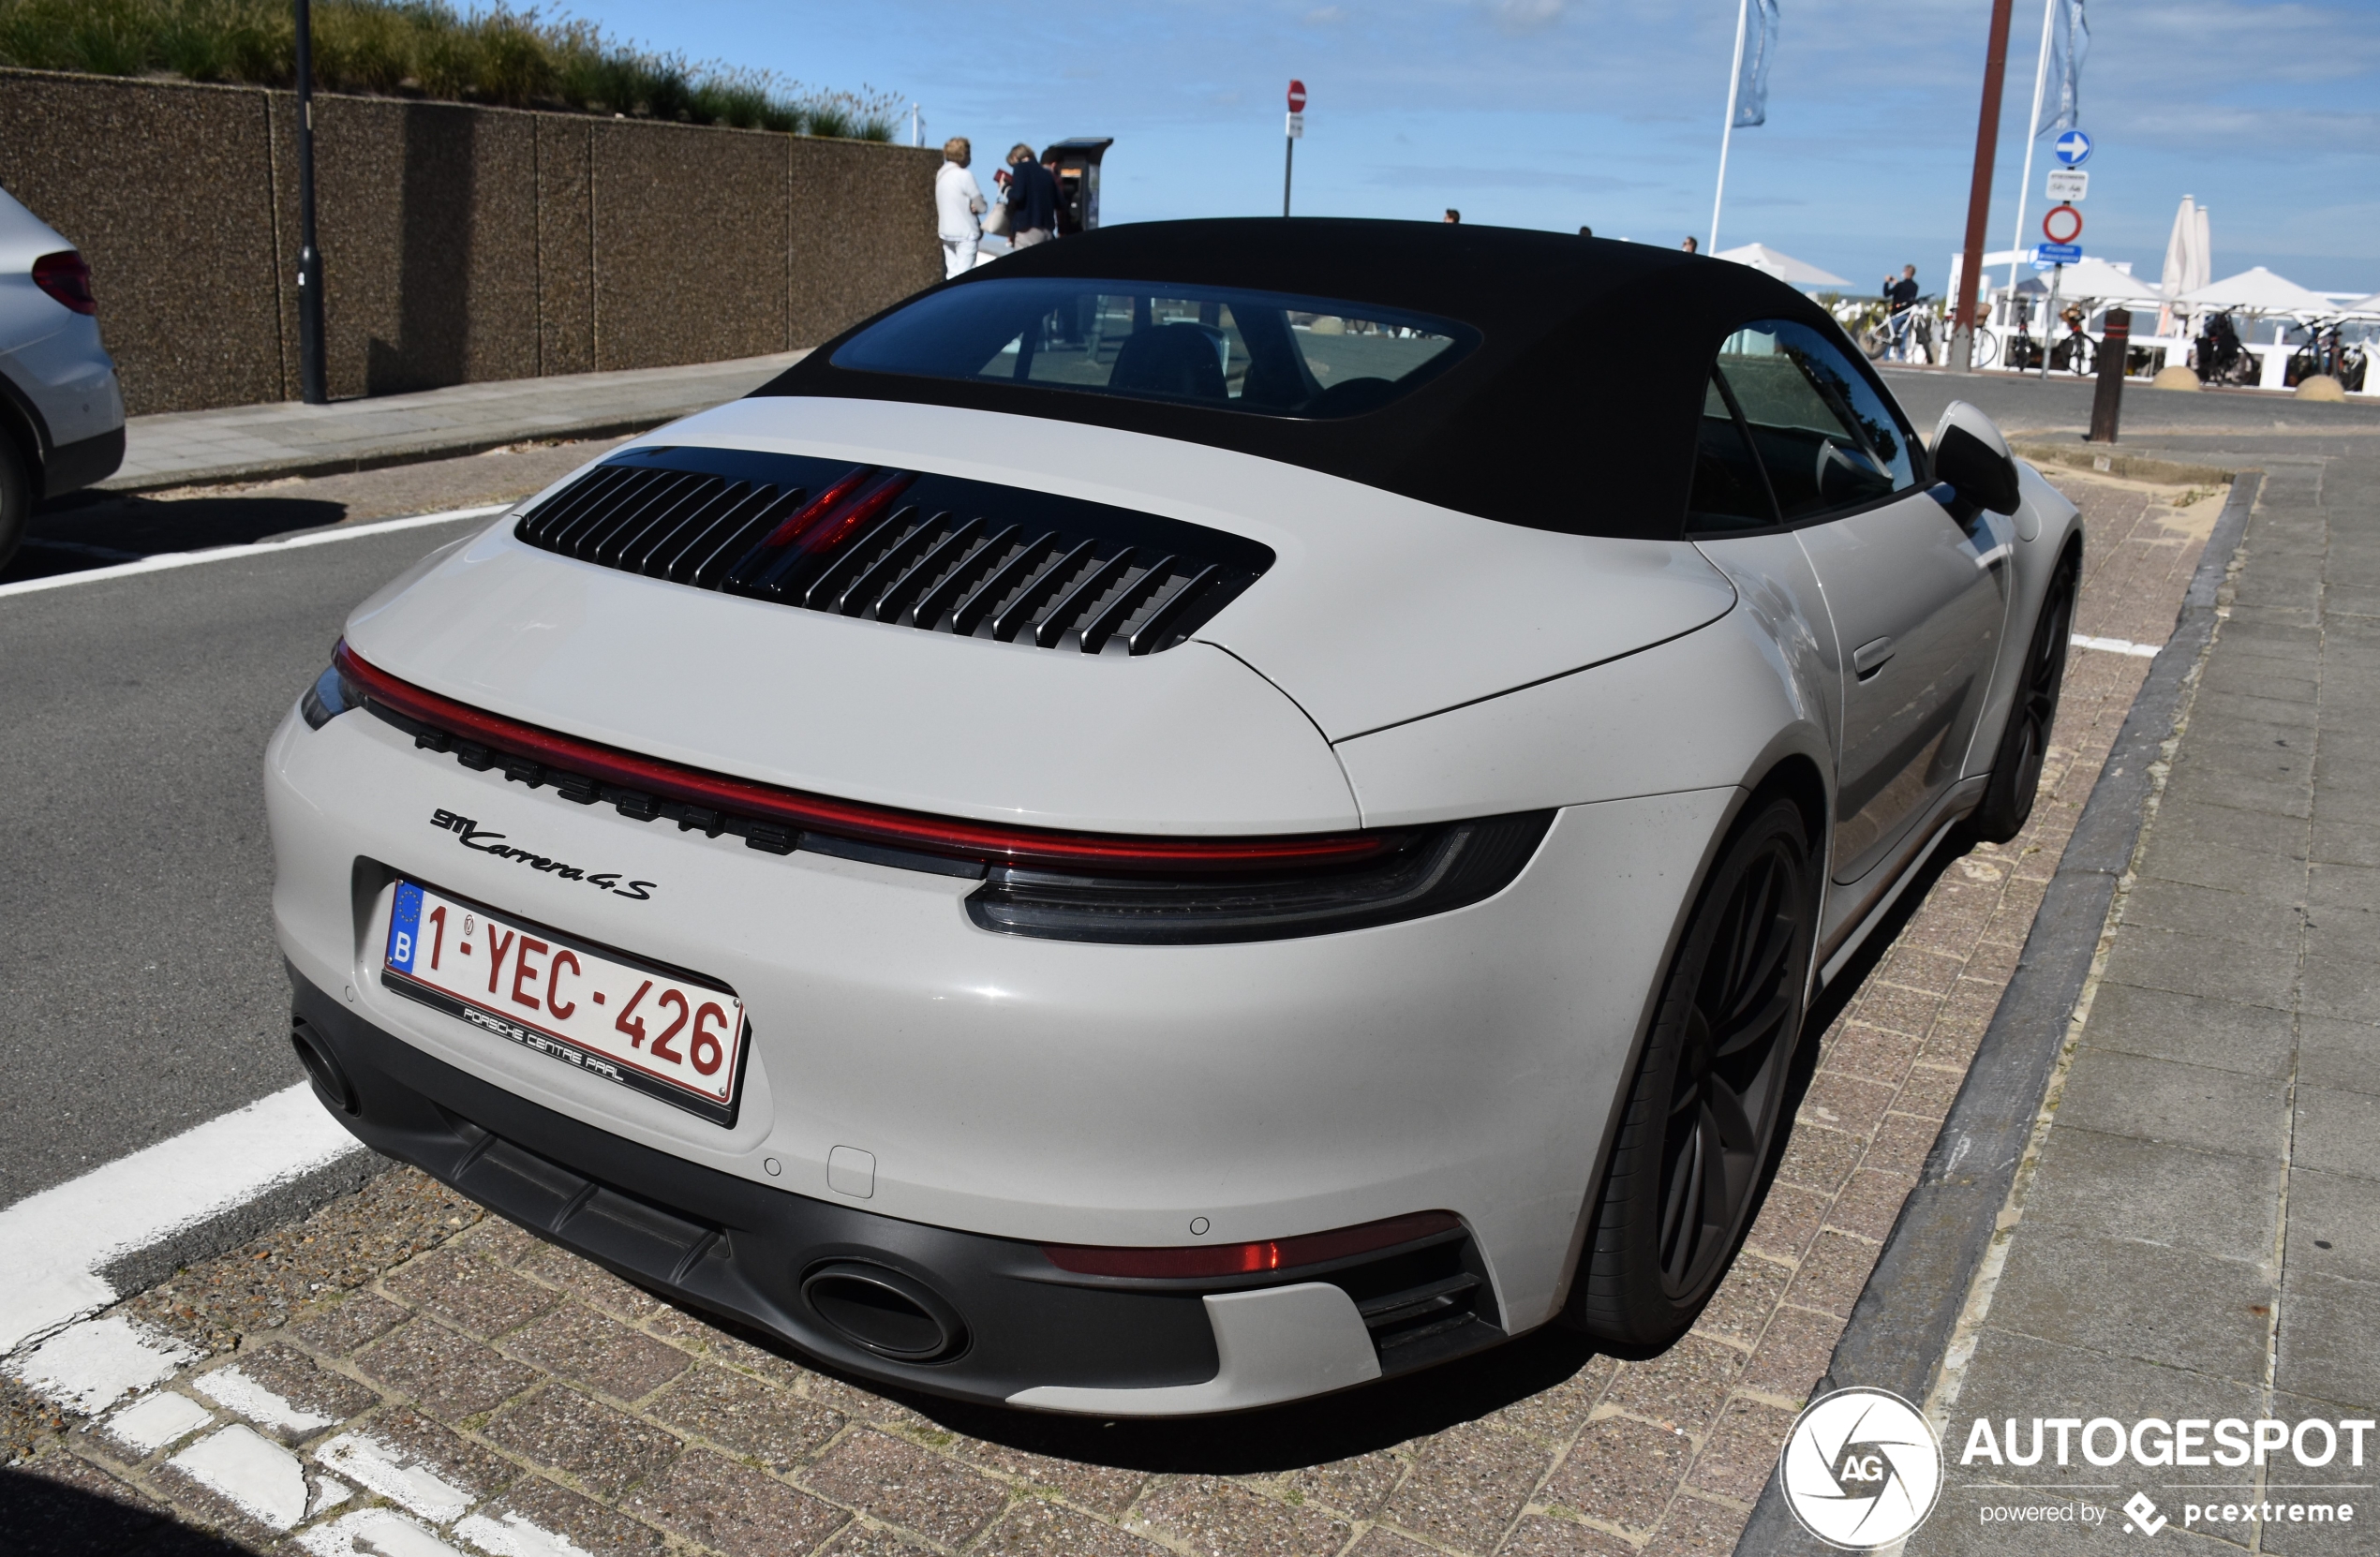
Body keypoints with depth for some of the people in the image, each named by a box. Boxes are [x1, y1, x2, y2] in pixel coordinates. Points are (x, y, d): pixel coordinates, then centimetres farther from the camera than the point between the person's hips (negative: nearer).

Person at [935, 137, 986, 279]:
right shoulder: (965, 176, -15)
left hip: (946, 232, 7)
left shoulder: (940, 174, 9)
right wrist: (973, 207, 8)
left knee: (952, 274, 10)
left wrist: (969, 206, 2)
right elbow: (981, 207, -11)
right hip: (966, 233, -7)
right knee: (963, 276, -7)